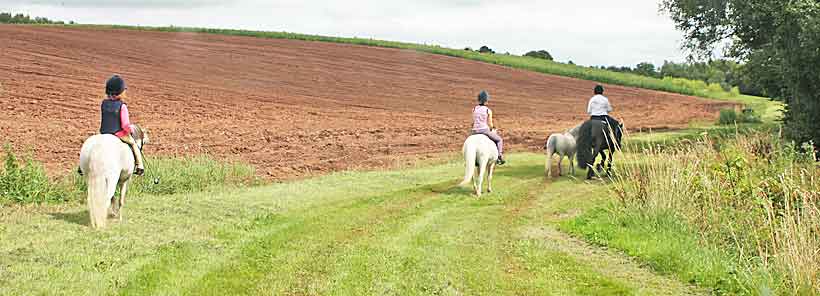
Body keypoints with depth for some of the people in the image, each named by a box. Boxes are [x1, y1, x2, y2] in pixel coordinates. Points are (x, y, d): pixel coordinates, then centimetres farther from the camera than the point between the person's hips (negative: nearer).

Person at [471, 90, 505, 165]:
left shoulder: (474, 109, 4)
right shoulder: (488, 111, -6)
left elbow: (473, 122, 8)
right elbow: (490, 124, -2)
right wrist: (492, 129, 18)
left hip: (475, 131, 4)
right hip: (485, 130, -3)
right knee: (499, 140, 19)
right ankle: (500, 155, 8)